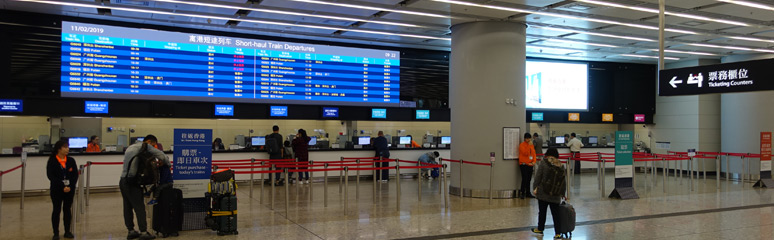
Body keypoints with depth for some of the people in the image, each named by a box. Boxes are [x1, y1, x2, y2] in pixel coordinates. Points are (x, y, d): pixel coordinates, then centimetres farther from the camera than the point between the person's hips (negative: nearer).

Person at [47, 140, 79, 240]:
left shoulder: (71, 160, 3)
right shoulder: (52, 161, -7)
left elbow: (75, 175, 1)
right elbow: (50, 176, -12)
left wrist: (70, 186, -13)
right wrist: (62, 187, -18)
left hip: (70, 189, 3)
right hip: (56, 190, -3)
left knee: (67, 209, 9)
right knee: (57, 210, 3)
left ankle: (67, 231, 18)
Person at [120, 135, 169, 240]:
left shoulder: (130, 147, 23)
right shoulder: (145, 146, -3)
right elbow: (161, 155, -11)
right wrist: (168, 164, 7)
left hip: (123, 181, 9)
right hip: (131, 182, -9)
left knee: (128, 207, 11)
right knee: (139, 207, -7)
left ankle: (131, 231, 17)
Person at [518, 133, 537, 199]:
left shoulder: (531, 145, 13)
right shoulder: (522, 145, -7)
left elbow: (534, 153, 14)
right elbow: (525, 153, -19)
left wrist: (534, 161, -1)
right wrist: (529, 145, -19)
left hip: (530, 164, 6)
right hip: (524, 164, -6)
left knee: (529, 179, 10)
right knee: (524, 179, -11)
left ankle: (528, 193, 19)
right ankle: (522, 193, -5)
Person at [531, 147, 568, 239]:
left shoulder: (543, 163, -3)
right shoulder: (561, 166, 7)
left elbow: (538, 177, -7)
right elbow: (564, 182, 11)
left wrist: (535, 188, -1)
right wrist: (563, 194, 19)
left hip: (543, 193, -3)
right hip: (555, 195, 3)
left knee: (542, 212, 10)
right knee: (555, 213, 6)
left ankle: (540, 229, 24)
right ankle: (558, 233, 7)